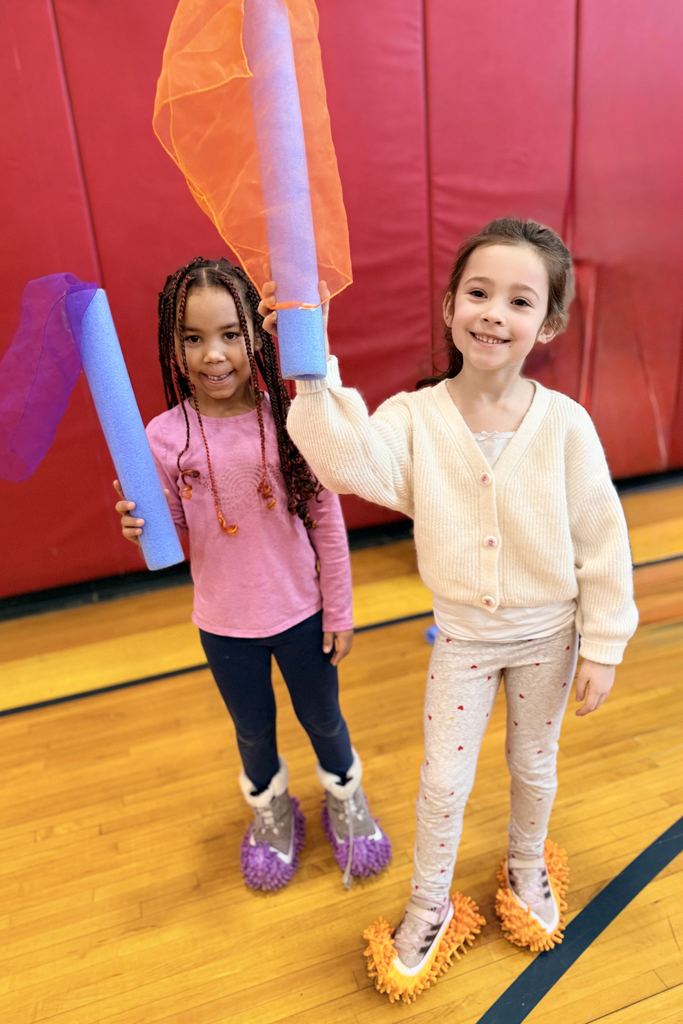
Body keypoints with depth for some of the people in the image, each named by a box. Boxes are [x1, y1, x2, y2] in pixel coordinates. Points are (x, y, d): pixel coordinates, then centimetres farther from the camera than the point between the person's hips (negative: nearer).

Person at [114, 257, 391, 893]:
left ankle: (345, 798, 54)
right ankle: (271, 810, 56)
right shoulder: (166, 436, -15)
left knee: (323, 719, 22)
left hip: (301, 612, -1)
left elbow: (327, 521, -9)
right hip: (224, 624, 1)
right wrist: (141, 530, -28)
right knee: (253, 731, 25)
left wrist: (339, 611, -3)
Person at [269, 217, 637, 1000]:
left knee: (534, 767, 23)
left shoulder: (564, 423, -17)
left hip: (547, 635, 1)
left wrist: (601, 648, -6)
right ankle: (429, 909, 41)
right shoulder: (417, 416, -17)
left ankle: (527, 869, 55)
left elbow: (602, 542, -10)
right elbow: (349, 462, -37)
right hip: (462, 635, 0)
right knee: (443, 783, 13)